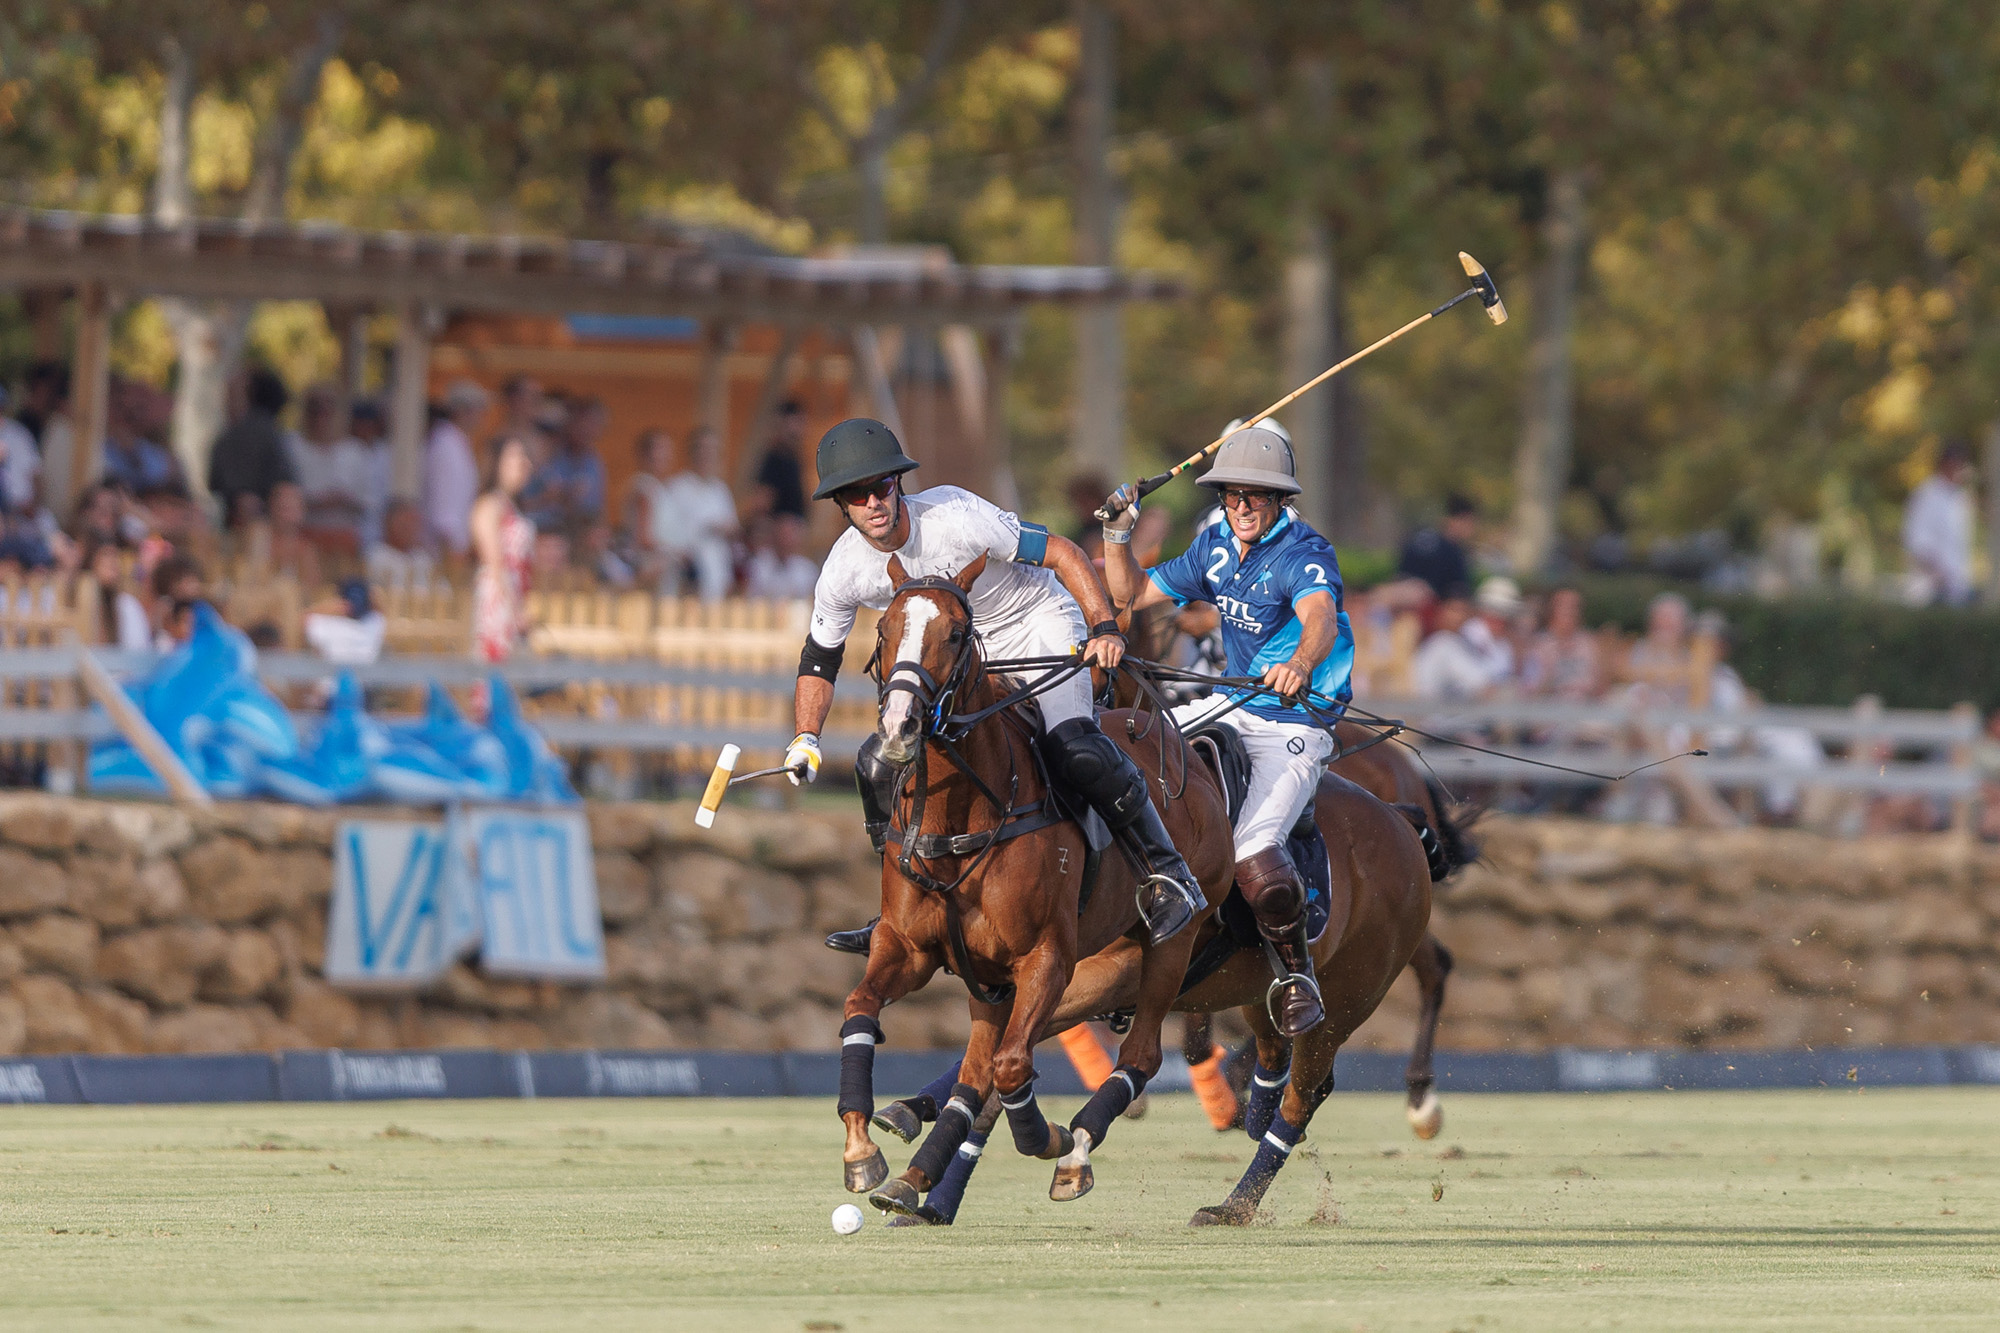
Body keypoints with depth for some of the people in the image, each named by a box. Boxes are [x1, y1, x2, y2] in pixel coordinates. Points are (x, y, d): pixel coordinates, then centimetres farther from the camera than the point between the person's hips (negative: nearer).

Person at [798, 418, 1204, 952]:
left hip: (1038, 622, -6)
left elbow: (1060, 553, -22)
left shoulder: (953, 517, -30)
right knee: (879, 763, -3)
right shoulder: (843, 573, -15)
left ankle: (1170, 875, -19)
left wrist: (1105, 628, -33)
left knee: (1072, 748, -29)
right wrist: (806, 738, -14)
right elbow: (818, 662, 1)